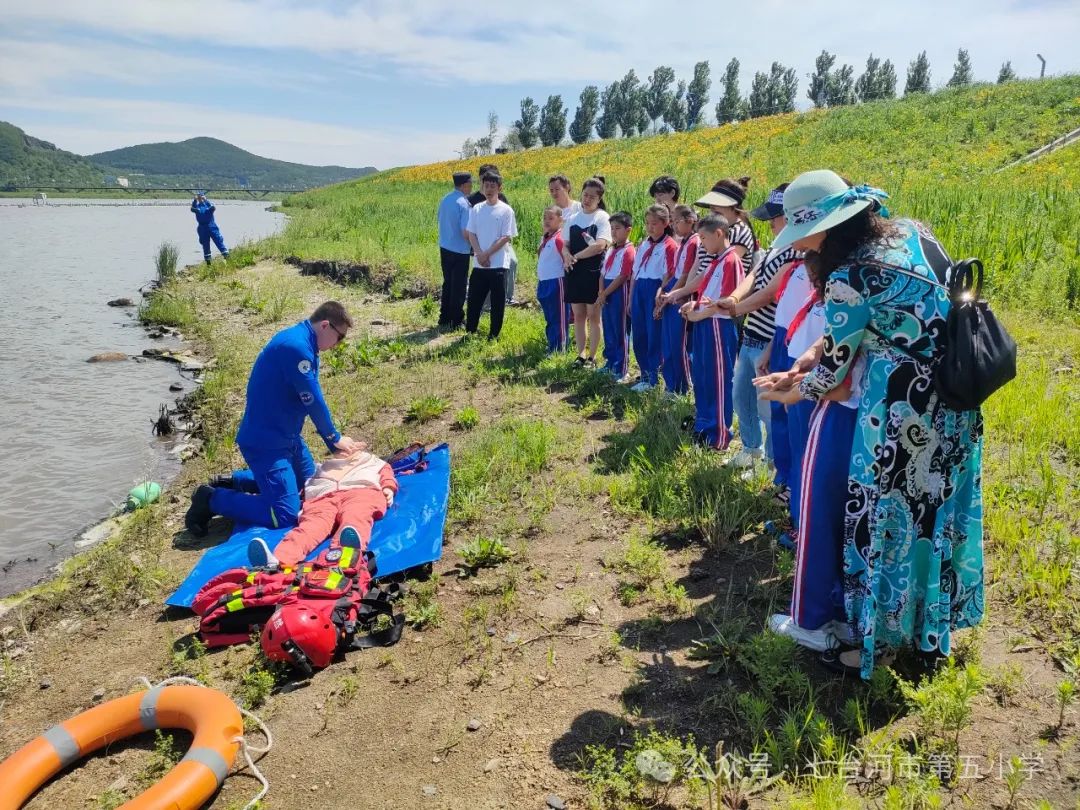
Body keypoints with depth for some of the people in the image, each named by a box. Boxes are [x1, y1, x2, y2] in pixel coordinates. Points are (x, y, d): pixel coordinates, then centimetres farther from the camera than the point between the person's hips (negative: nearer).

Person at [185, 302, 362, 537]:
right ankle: (213, 498, 2)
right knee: (286, 516, -14)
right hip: (265, 442, -11)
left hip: (286, 435, 11)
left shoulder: (304, 342, 9)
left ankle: (236, 485, 25)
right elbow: (313, 401, -19)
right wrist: (335, 439, -3)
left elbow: (312, 399, 13)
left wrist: (333, 441, 12)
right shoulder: (296, 345, -24)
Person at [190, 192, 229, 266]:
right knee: (205, 244, 6)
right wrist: (195, 200, -26)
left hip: (212, 226, -2)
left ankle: (226, 256, -9)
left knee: (219, 240, -8)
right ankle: (207, 260, 14)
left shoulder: (208, 204, 4)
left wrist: (206, 200, -27)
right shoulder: (197, 206, 7)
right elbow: (192, 209, -14)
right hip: (202, 228, 2)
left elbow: (213, 208, -17)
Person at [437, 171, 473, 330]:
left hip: (444, 248, 7)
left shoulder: (445, 200, 4)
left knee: (447, 283, 18)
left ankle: (444, 319, 24)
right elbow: (466, 233, -21)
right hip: (460, 251, -7)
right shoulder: (464, 204, -19)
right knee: (459, 286, 5)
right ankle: (457, 321, 13)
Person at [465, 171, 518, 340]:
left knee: (498, 303, 3)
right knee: (474, 300, 7)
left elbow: (506, 238, -8)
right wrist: (480, 254, -11)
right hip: (479, 264, 3)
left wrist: (487, 254, -13)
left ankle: (493, 336, 14)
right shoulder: (476, 209, 8)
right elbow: (471, 234, 5)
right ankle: (469, 333, 20)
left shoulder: (506, 211, -3)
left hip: (498, 264, -3)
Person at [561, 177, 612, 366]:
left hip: (594, 272, -5)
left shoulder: (602, 217, -5)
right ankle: (581, 354, 16)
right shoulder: (573, 219, 10)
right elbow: (565, 244, 11)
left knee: (593, 316, 2)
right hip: (575, 272, 5)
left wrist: (575, 256, -12)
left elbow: (600, 245, -17)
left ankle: (592, 356, 10)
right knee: (578, 315, 8)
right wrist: (567, 255, -12)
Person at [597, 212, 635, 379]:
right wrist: (601, 293, -1)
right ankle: (610, 363, 26)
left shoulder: (628, 251, -12)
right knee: (608, 330, 14)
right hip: (606, 294, 8)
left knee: (620, 332, -1)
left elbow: (622, 277, -16)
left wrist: (604, 294, -14)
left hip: (620, 293, -8)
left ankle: (620, 369, 5)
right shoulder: (611, 249, 14)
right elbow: (603, 272, 14)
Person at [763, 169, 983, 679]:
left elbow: (837, 360, -8)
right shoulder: (913, 234, 5)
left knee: (887, 519, 7)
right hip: (954, 398, 9)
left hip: (902, 407, -9)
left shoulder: (849, 279, -21)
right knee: (937, 512, 20)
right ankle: (934, 628, 38)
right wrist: (813, 355, 16)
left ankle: (880, 641, 23)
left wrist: (797, 392, 12)